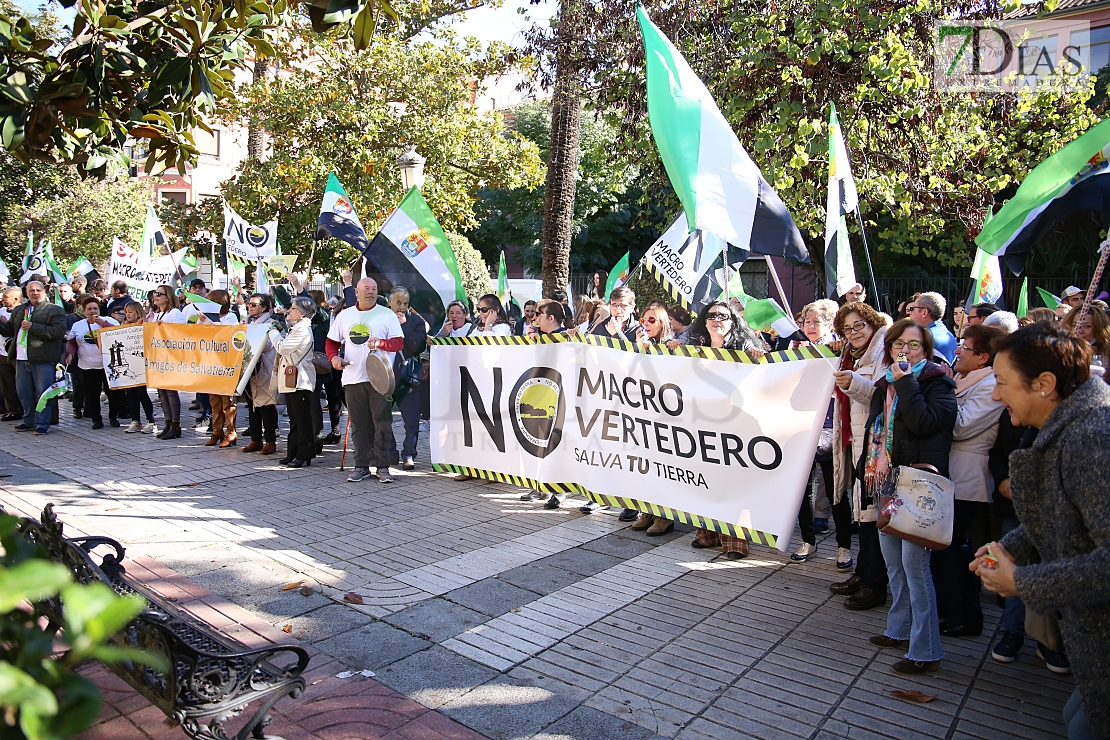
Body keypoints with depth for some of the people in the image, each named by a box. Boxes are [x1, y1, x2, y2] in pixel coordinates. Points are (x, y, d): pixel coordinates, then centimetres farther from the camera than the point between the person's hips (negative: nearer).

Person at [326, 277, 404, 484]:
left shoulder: (387, 315, 3)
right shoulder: (344, 316, 12)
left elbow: (399, 343, -4)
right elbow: (332, 342, 17)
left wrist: (380, 343, -21)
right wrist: (334, 357, -3)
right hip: (352, 379, 3)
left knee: (382, 423, -3)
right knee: (358, 424, 7)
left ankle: (382, 467, 5)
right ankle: (361, 466, 15)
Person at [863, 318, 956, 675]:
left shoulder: (937, 383, -6)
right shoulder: (885, 385, 16)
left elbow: (924, 423, -24)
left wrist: (906, 383, -16)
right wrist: (869, 473, 17)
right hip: (886, 484, 8)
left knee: (914, 564, -7)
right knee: (893, 562, 16)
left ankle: (926, 651, 0)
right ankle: (900, 629, 31)